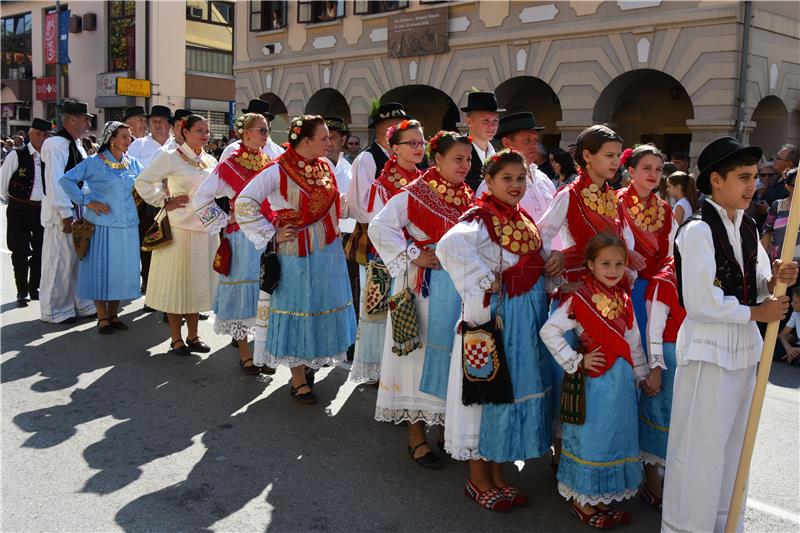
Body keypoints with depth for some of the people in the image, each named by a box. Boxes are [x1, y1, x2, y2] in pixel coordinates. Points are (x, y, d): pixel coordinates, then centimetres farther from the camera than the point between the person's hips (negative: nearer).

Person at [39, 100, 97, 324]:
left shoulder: (76, 144, 13)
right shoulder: (56, 144, -15)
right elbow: (54, 182, -20)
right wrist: (66, 215, -20)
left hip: (77, 209, 9)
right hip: (61, 212, -9)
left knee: (79, 258, 14)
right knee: (60, 259, -1)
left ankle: (80, 305, 25)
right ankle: (54, 311, 11)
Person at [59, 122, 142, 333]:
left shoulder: (133, 164, 10)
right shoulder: (94, 163, -4)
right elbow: (66, 180, -5)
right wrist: (87, 201, -10)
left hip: (128, 226, 4)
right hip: (103, 225, -4)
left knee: (122, 269, 8)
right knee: (101, 268, 0)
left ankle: (113, 314, 21)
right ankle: (102, 318, 10)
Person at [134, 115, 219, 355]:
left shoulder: (211, 161, 12)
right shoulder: (171, 158, -6)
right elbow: (142, 182, -6)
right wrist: (164, 202, -7)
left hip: (206, 230, 6)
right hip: (180, 229, -5)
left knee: (198, 283, 11)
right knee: (177, 283, 2)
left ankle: (193, 336, 23)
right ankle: (176, 339, 13)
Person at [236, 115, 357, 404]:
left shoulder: (325, 166, 5)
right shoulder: (278, 171, -15)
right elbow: (243, 203, -15)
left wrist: (333, 231, 12)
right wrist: (271, 234, -13)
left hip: (328, 252, 6)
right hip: (297, 253, -6)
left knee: (324, 307, 12)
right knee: (298, 308, 4)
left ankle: (309, 364, 33)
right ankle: (299, 380, 16)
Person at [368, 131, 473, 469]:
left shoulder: (468, 197, 11)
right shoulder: (415, 194, -9)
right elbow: (379, 227, -15)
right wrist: (413, 255, -16)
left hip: (460, 287, 6)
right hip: (425, 287, -6)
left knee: (452, 351, 12)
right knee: (421, 350, 1)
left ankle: (449, 422, 27)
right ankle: (417, 435, 11)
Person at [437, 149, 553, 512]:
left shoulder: (524, 219, 12)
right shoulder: (481, 217, -14)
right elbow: (450, 245, -34)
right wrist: (485, 281, -28)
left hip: (526, 318, 8)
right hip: (494, 316, -8)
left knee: (514, 388, 14)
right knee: (487, 389, 2)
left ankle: (497, 473, 29)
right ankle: (478, 478, 19)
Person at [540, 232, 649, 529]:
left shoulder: (623, 299, 9)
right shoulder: (580, 298, -12)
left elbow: (633, 342, 15)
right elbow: (548, 331, -16)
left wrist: (641, 376, 14)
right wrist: (576, 362, -15)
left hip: (622, 380, 7)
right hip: (594, 380, -7)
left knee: (617, 435, 14)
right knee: (591, 437, 1)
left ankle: (599, 499, 29)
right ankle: (582, 501, 18)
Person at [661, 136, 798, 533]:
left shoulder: (748, 228, 8)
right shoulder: (698, 230, -16)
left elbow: (755, 286, 13)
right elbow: (701, 303, -21)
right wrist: (756, 313, -11)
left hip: (744, 349, 8)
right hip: (708, 349, -8)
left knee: (735, 442, 18)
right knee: (701, 447, 1)